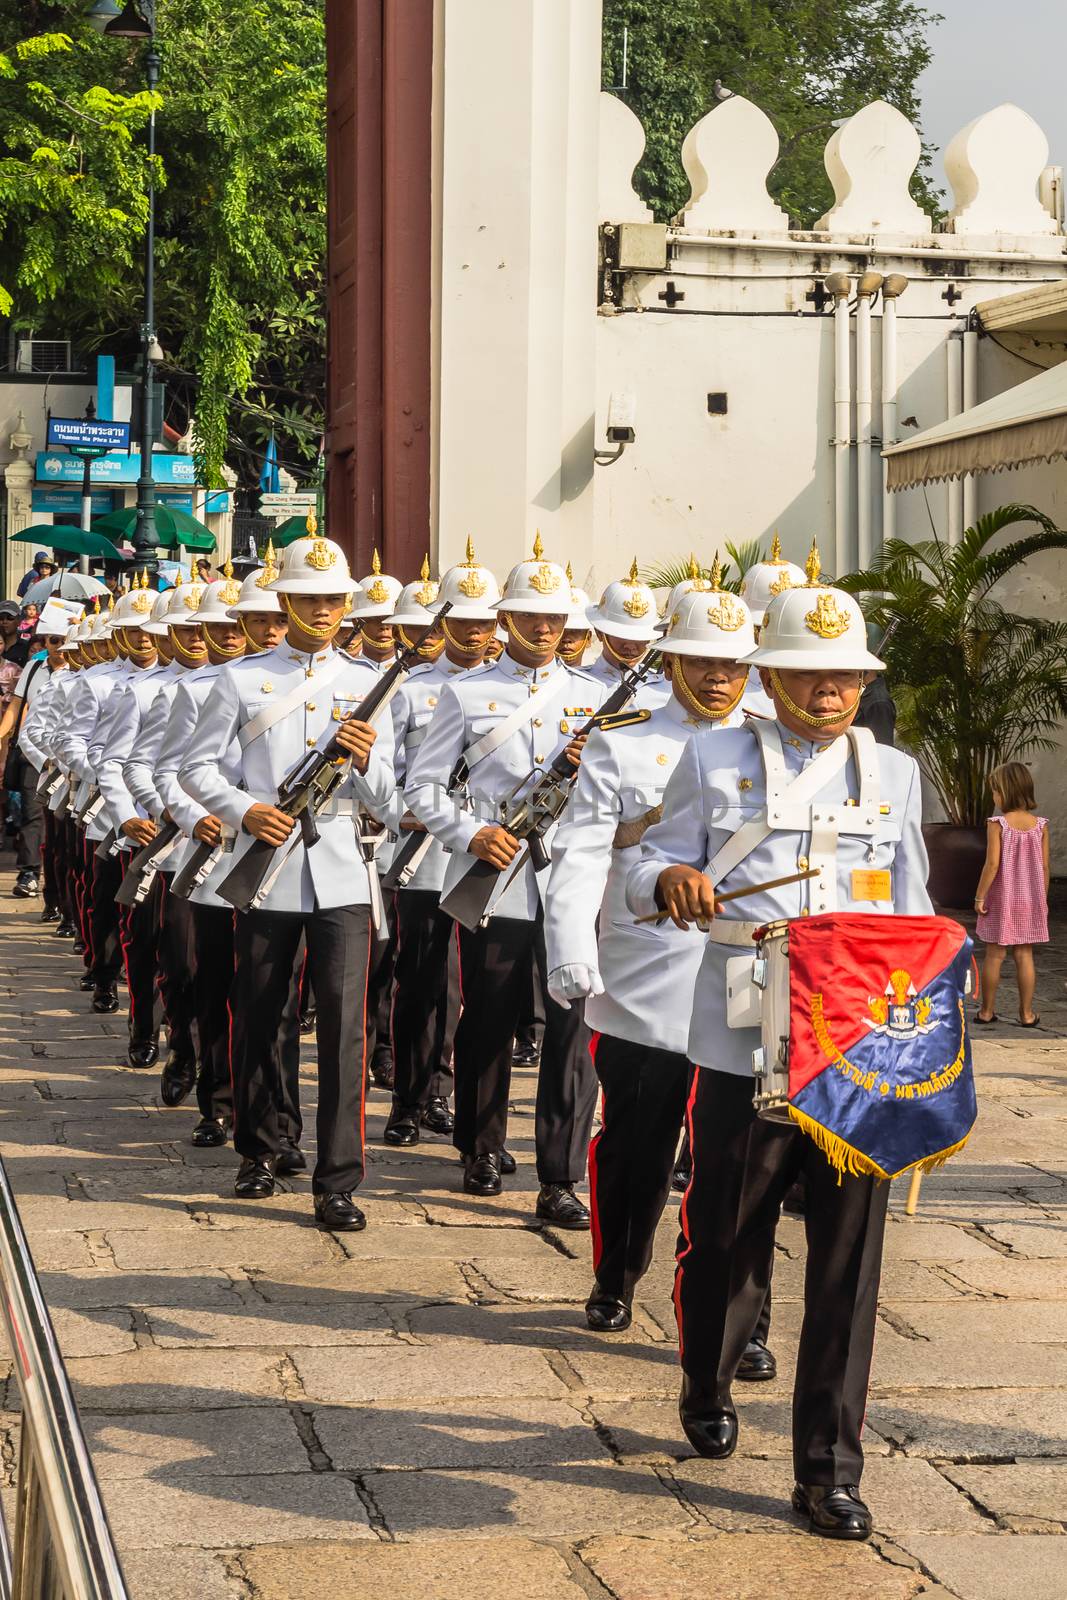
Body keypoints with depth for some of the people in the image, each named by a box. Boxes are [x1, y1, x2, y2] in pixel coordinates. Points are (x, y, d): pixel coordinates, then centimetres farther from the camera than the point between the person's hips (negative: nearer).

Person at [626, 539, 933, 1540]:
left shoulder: (893, 774, 13)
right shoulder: (714, 763, 6)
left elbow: (913, 915, 18)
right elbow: (647, 872, 5)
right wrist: (672, 881, -19)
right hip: (744, 1047, -2)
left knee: (847, 1261, 1)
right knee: (726, 1239, 8)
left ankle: (829, 1471, 9)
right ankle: (708, 1392, 37)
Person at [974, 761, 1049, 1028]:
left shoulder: (997, 824, -14)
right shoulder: (1040, 825, -3)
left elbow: (992, 864, -17)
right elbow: (1044, 867, 1)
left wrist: (979, 896, -9)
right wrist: (1043, 900, 11)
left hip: (1001, 899, -3)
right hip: (1031, 900, 3)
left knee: (994, 956, 6)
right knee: (1025, 956, 8)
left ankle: (987, 1011, 13)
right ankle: (1027, 1013, 11)